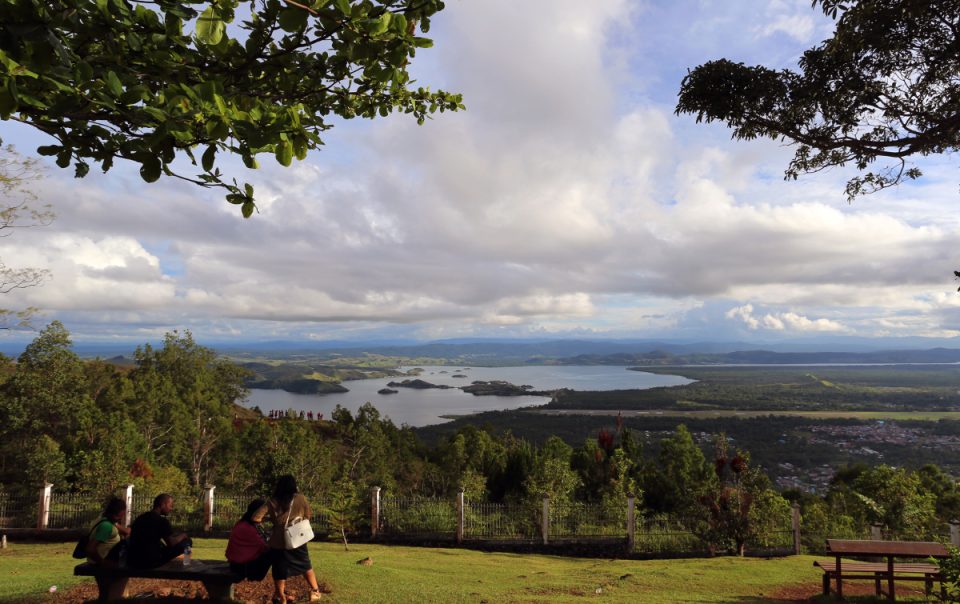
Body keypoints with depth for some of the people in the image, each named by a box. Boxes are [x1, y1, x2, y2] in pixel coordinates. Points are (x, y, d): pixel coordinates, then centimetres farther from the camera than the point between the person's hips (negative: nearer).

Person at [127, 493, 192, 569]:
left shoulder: (141, 517, 14)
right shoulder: (161, 520, -11)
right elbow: (172, 543, -12)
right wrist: (182, 535, 8)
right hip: (150, 561, -8)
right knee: (186, 541, -3)